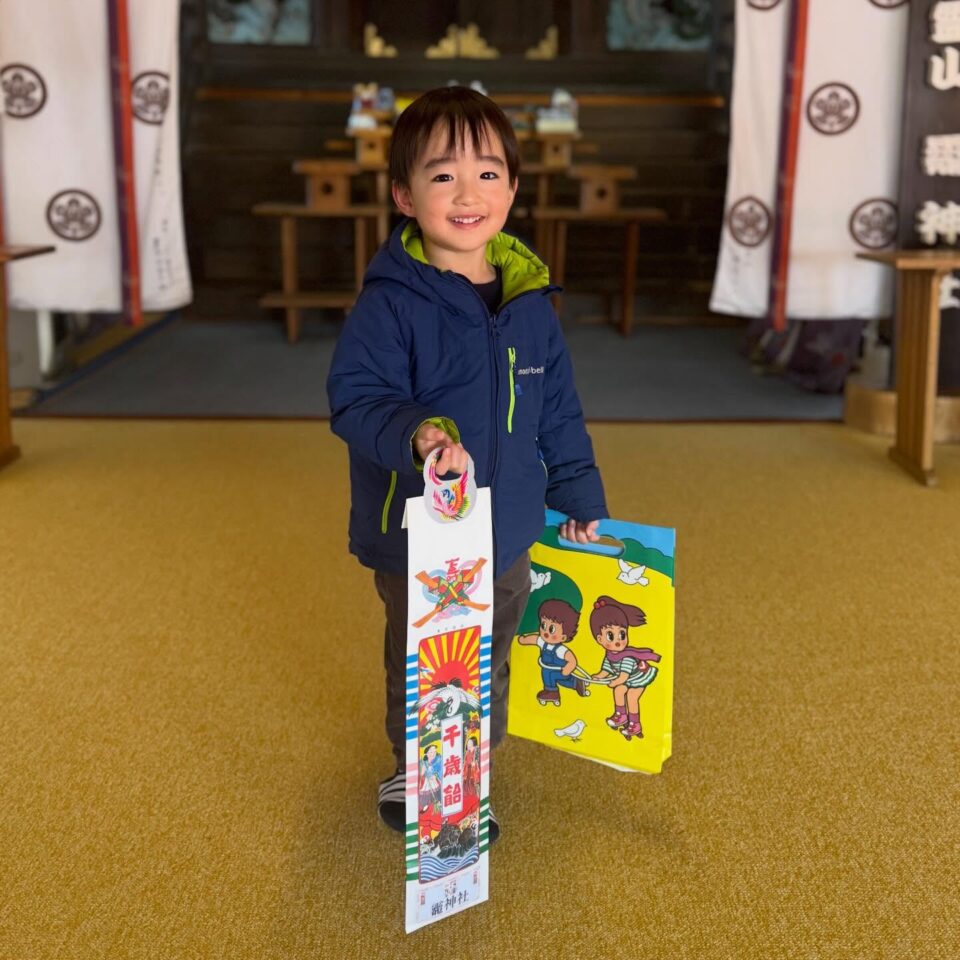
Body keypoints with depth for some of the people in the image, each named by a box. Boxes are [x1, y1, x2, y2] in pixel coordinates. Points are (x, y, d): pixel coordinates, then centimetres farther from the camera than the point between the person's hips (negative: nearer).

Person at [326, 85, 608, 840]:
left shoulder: (530, 302, 1)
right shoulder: (391, 303, -16)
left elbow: (559, 412, 10)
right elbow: (355, 398, -20)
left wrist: (582, 502, 14)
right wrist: (412, 432, -40)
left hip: (509, 537, 5)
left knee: (490, 670, 20)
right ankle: (413, 780, 33)